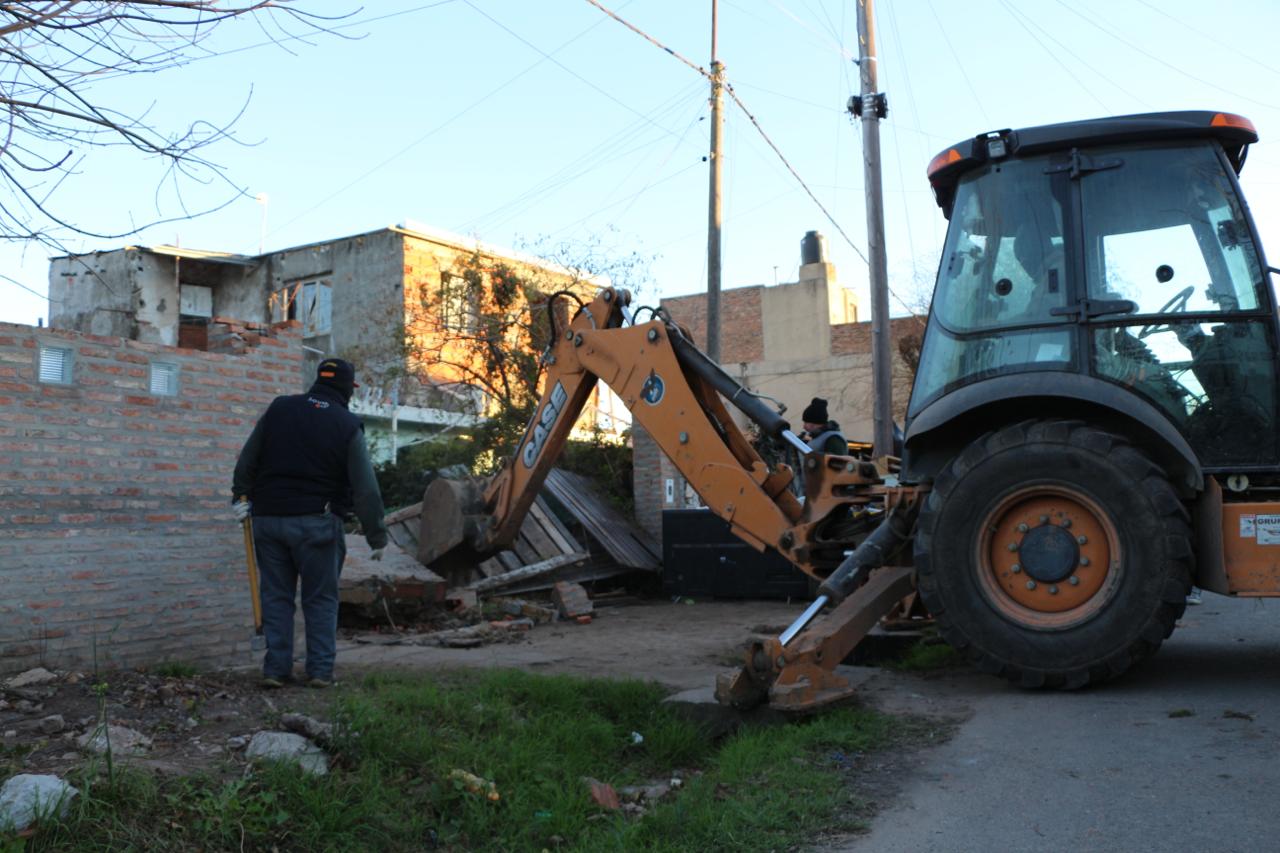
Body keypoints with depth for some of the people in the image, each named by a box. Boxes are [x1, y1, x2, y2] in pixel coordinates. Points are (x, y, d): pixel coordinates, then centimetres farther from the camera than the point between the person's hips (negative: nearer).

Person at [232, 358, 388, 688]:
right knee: (321, 598, 7)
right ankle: (321, 669, 6)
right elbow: (365, 489, -7)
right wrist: (377, 536, 0)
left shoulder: (278, 408, 5)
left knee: (276, 596, 10)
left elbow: (246, 461, 10)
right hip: (316, 523, -3)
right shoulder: (348, 426, -5)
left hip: (268, 518, 3)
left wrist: (241, 495, 24)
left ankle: (276, 668, 10)